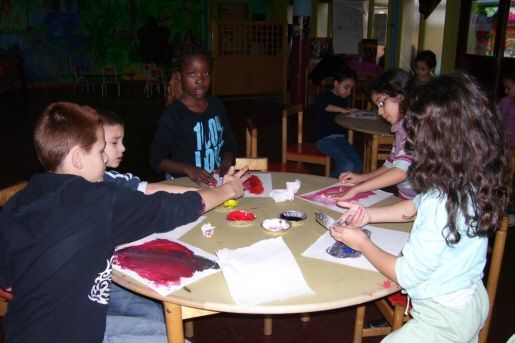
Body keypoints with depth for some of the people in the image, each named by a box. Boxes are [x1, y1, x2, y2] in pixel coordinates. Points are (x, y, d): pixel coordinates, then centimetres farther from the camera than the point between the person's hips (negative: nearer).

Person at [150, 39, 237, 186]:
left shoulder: (217, 105, 6)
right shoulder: (172, 114, -10)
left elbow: (229, 142, 17)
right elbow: (156, 159, -5)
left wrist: (227, 162, -4)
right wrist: (188, 169, -19)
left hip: (217, 181, 5)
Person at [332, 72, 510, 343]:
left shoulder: (443, 205, -35)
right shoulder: (474, 183, -9)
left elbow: (406, 275, -22)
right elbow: (416, 206, 10)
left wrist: (362, 243, -9)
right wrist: (369, 215, 2)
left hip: (444, 321, -8)